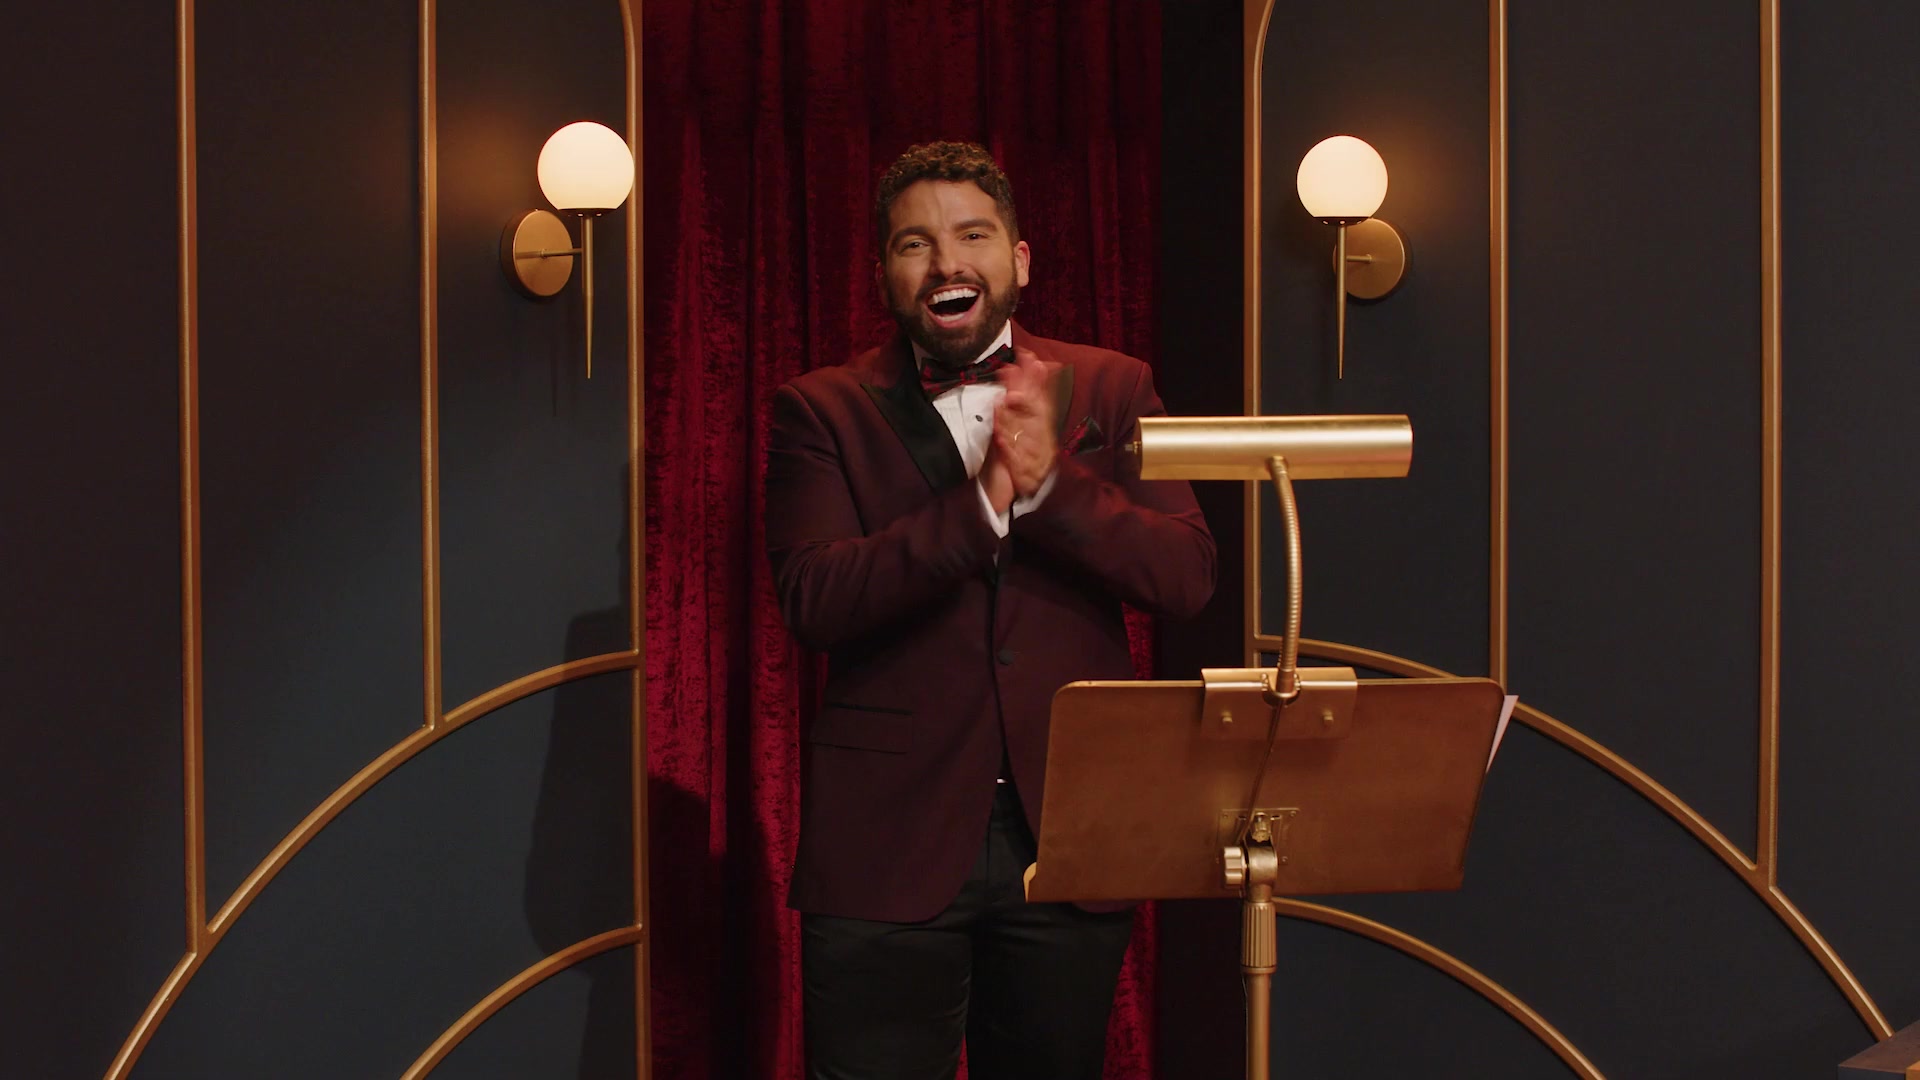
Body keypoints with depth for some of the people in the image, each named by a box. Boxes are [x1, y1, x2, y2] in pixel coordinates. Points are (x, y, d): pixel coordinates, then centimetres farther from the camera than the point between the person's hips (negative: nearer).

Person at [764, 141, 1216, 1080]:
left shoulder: (1110, 391, 9)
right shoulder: (820, 411, 3)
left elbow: (1187, 576, -2)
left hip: (1070, 831, 2)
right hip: (888, 842, -2)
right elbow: (812, 598, -11)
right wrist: (980, 503, -21)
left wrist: (1051, 483, -17)